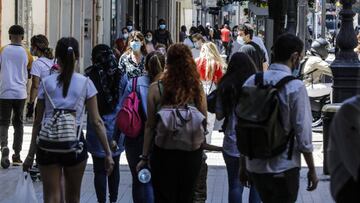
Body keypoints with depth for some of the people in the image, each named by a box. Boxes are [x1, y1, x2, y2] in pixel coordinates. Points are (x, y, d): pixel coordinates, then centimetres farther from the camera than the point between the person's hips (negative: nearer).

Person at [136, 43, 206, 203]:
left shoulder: (156, 89, -10)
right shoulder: (197, 89, -4)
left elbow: (150, 126, -7)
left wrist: (145, 157, 1)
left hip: (164, 152, -2)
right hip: (192, 152, 2)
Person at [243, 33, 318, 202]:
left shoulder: (251, 82, 0)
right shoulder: (295, 87, -15)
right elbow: (303, 134, -13)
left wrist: (243, 164, 17)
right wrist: (312, 170, -2)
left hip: (254, 167, 5)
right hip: (284, 168, -5)